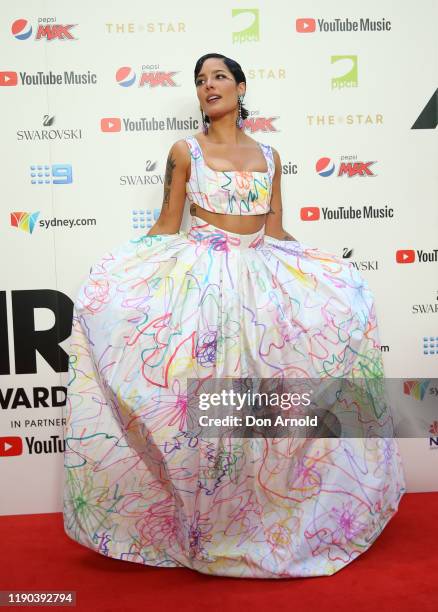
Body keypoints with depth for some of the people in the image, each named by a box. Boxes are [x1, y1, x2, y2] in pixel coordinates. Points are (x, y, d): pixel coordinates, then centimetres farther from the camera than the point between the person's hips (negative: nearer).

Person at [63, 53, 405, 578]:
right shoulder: (185, 151, 6)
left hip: (261, 274, 4)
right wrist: (123, 272, -4)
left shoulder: (268, 155, 14)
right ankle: (198, 526, 7)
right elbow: (166, 226, 5)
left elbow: (276, 231, 15)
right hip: (199, 275, -3)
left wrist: (325, 270, 11)